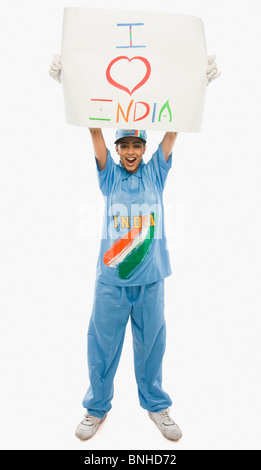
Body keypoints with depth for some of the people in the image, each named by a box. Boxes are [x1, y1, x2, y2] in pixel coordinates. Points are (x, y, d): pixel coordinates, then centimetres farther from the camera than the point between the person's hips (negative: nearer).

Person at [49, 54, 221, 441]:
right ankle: (97, 407, 30)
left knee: (151, 343, 13)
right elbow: (94, 129, -3)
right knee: (103, 344, 9)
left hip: (150, 275, 1)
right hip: (110, 276, 0)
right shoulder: (109, 174, 5)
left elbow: (173, 128, 0)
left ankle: (156, 405, 34)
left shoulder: (156, 172, 7)